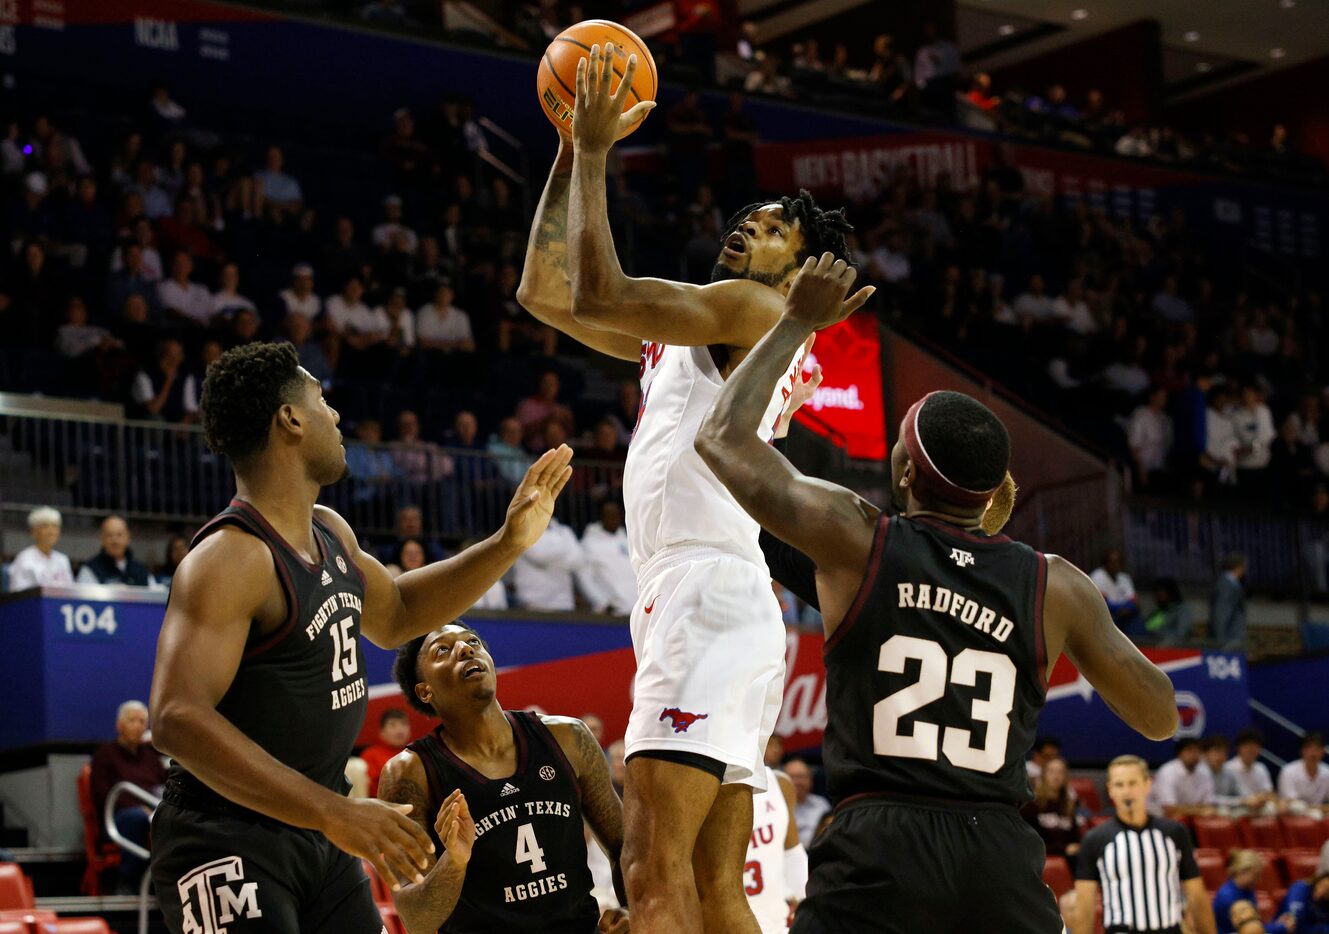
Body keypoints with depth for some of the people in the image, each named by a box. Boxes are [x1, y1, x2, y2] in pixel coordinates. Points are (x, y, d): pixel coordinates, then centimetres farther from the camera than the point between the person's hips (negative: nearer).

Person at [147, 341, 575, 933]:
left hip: (316, 834, 9)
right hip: (230, 842, -9)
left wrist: (507, 545, 17)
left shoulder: (331, 533, 9)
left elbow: (395, 614, 29)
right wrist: (332, 812, -37)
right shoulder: (231, 557, -21)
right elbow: (179, 719, -31)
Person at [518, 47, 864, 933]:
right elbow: (546, 292, 27)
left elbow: (597, 295, -12)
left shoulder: (760, 310, -1)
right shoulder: (680, 332, 26)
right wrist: (571, 153, 22)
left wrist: (596, 150, -3)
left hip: (711, 593, -10)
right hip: (690, 599, 10)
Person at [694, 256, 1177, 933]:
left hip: (877, 856, -2)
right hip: (1002, 860, 2)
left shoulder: (855, 539, 2)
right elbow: (1161, 718, 17)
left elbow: (723, 437, 13)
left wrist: (796, 322, 24)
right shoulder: (1054, 585, 6)